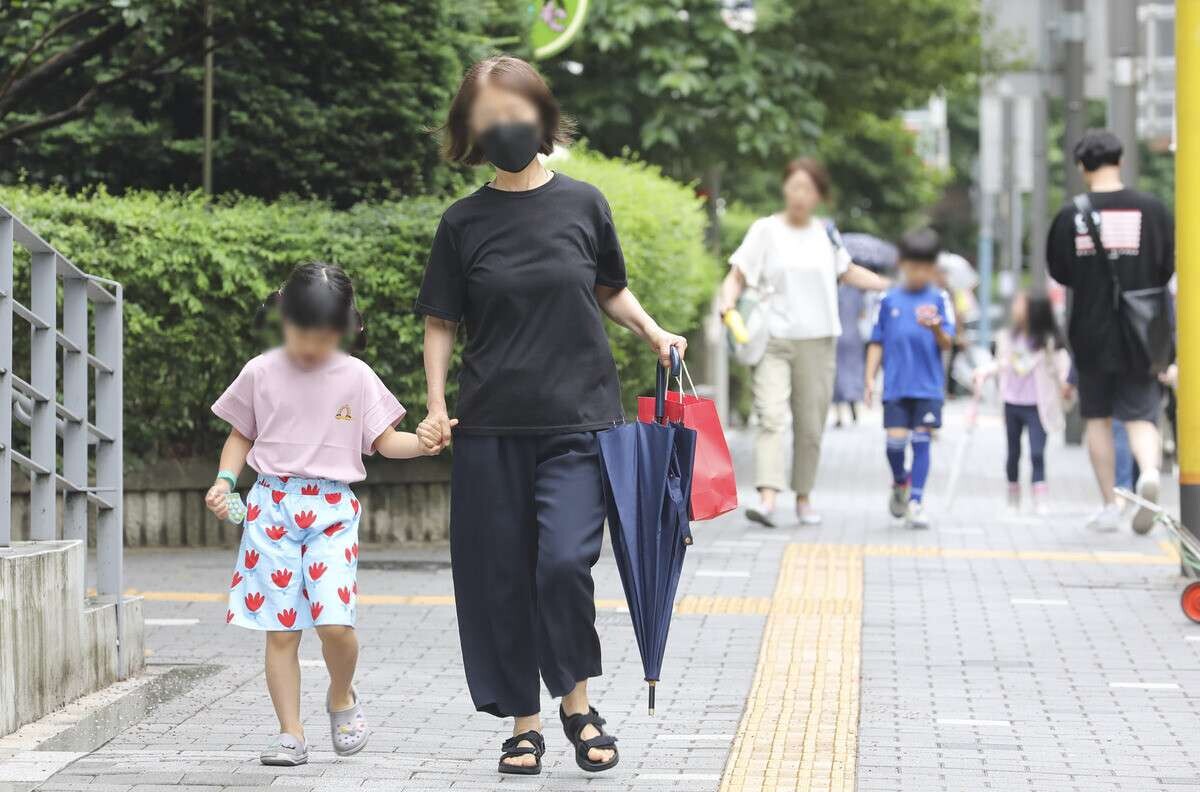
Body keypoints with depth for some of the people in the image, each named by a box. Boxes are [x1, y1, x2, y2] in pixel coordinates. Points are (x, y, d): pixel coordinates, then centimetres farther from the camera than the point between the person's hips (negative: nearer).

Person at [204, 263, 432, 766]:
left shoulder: (356, 377, 2)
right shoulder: (261, 373, 3)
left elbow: (385, 441, 5)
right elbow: (241, 436, 14)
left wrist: (424, 442, -14)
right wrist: (224, 480, -1)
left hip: (332, 511, -1)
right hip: (272, 507, 1)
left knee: (335, 622, -15)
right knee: (281, 629, -1)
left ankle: (341, 697, 15)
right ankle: (291, 734, 6)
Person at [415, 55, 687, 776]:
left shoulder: (582, 203, 4)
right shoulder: (465, 222, 3)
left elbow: (610, 289, 18)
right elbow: (441, 322, 8)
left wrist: (652, 331, 2)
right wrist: (437, 406, -2)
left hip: (578, 419, -1)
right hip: (491, 427, 1)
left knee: (565, 560, -16)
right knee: (501, 578, 3)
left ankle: (577, 703, 4)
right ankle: (523, 722, 16)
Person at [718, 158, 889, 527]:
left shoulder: (825, 233, 11)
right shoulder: (766, 230, 0)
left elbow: (848, 273, 26)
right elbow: (737, 276, -1)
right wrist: (728, 301, -22)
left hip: (818, 342, 3)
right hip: (773, 341, -3)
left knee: (810, 426, 6)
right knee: (770, 418, -17)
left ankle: (803, 497, 19)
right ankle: (767, 499, -28)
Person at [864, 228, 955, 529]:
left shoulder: (939, 299, 3)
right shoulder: (889, 300, 8)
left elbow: (947, 344, -4)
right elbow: (877, 343, 12)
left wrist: (936, 328, -25)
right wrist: (870, 379, 6)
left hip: (928, 385, -1)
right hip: (896, 384, 1)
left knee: (921, 440, -3)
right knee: (895, 441, -5)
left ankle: (915, 502, 3)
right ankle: (899, 483, 24)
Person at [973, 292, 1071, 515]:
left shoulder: (1048, 340, -10)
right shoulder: (1007, 337, 2)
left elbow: (1061, 363, -11)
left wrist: (1064, 382, -29)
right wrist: (984, 372, -2)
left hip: (1036, 406, -4)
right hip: (1012, 403, 4)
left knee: (1037, 453, -10)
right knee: (1013, 452, 14)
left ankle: (1039, 502, -9)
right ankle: (1013, 499, 28)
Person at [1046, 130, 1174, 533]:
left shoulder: (1071, 216, -7)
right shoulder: (1152, 209, -5)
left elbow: (1059, 273, 2)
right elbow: (1168, 267, 3)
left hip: (1091, 333, 0)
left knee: (1097, 417, 13)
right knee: (1141, 414, 6)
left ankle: (1109, 507, 15)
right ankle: (1149, 471, -24)